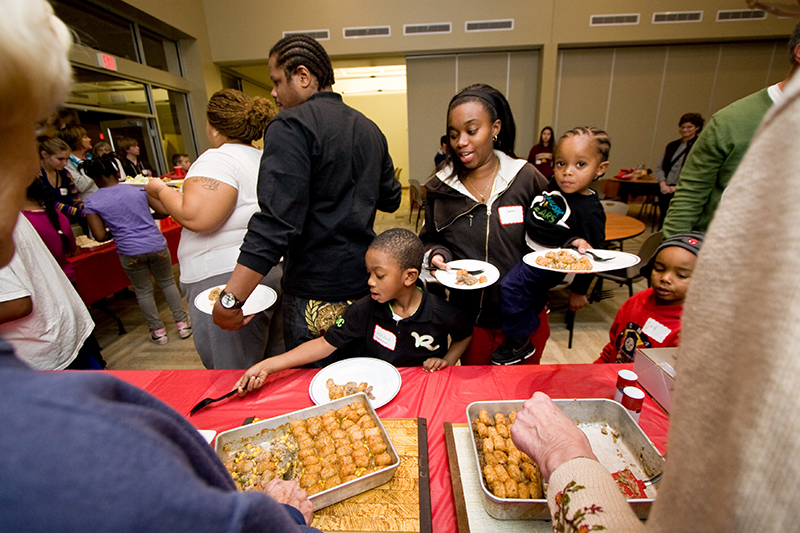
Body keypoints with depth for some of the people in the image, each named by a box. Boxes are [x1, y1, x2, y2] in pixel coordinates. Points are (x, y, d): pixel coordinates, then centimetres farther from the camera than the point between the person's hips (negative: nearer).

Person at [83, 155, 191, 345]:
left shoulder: (92, 203, -3)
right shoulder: (139, 190, -1)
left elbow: (100, 236, -4)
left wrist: (115, 231, 15)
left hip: (130, 252, -1)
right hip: (156, 245, 1)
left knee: (143, 292, 13)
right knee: (168, 283, 15)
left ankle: (158, 331, 21)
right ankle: (182, 324, 18)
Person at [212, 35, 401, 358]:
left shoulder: (291, 126, -14)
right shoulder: (370, 129, 10)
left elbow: (276, 224, -24)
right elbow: (390, 200, 16)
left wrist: (230, 301, -22)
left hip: (315, 294, -7)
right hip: (364, 282, 8)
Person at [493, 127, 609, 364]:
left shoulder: (590, 210, -21)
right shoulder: (555, 185, -5)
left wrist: (579, 290, -7)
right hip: (530, 251, 8)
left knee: (510, 287, -18)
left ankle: (520, 342, 0)